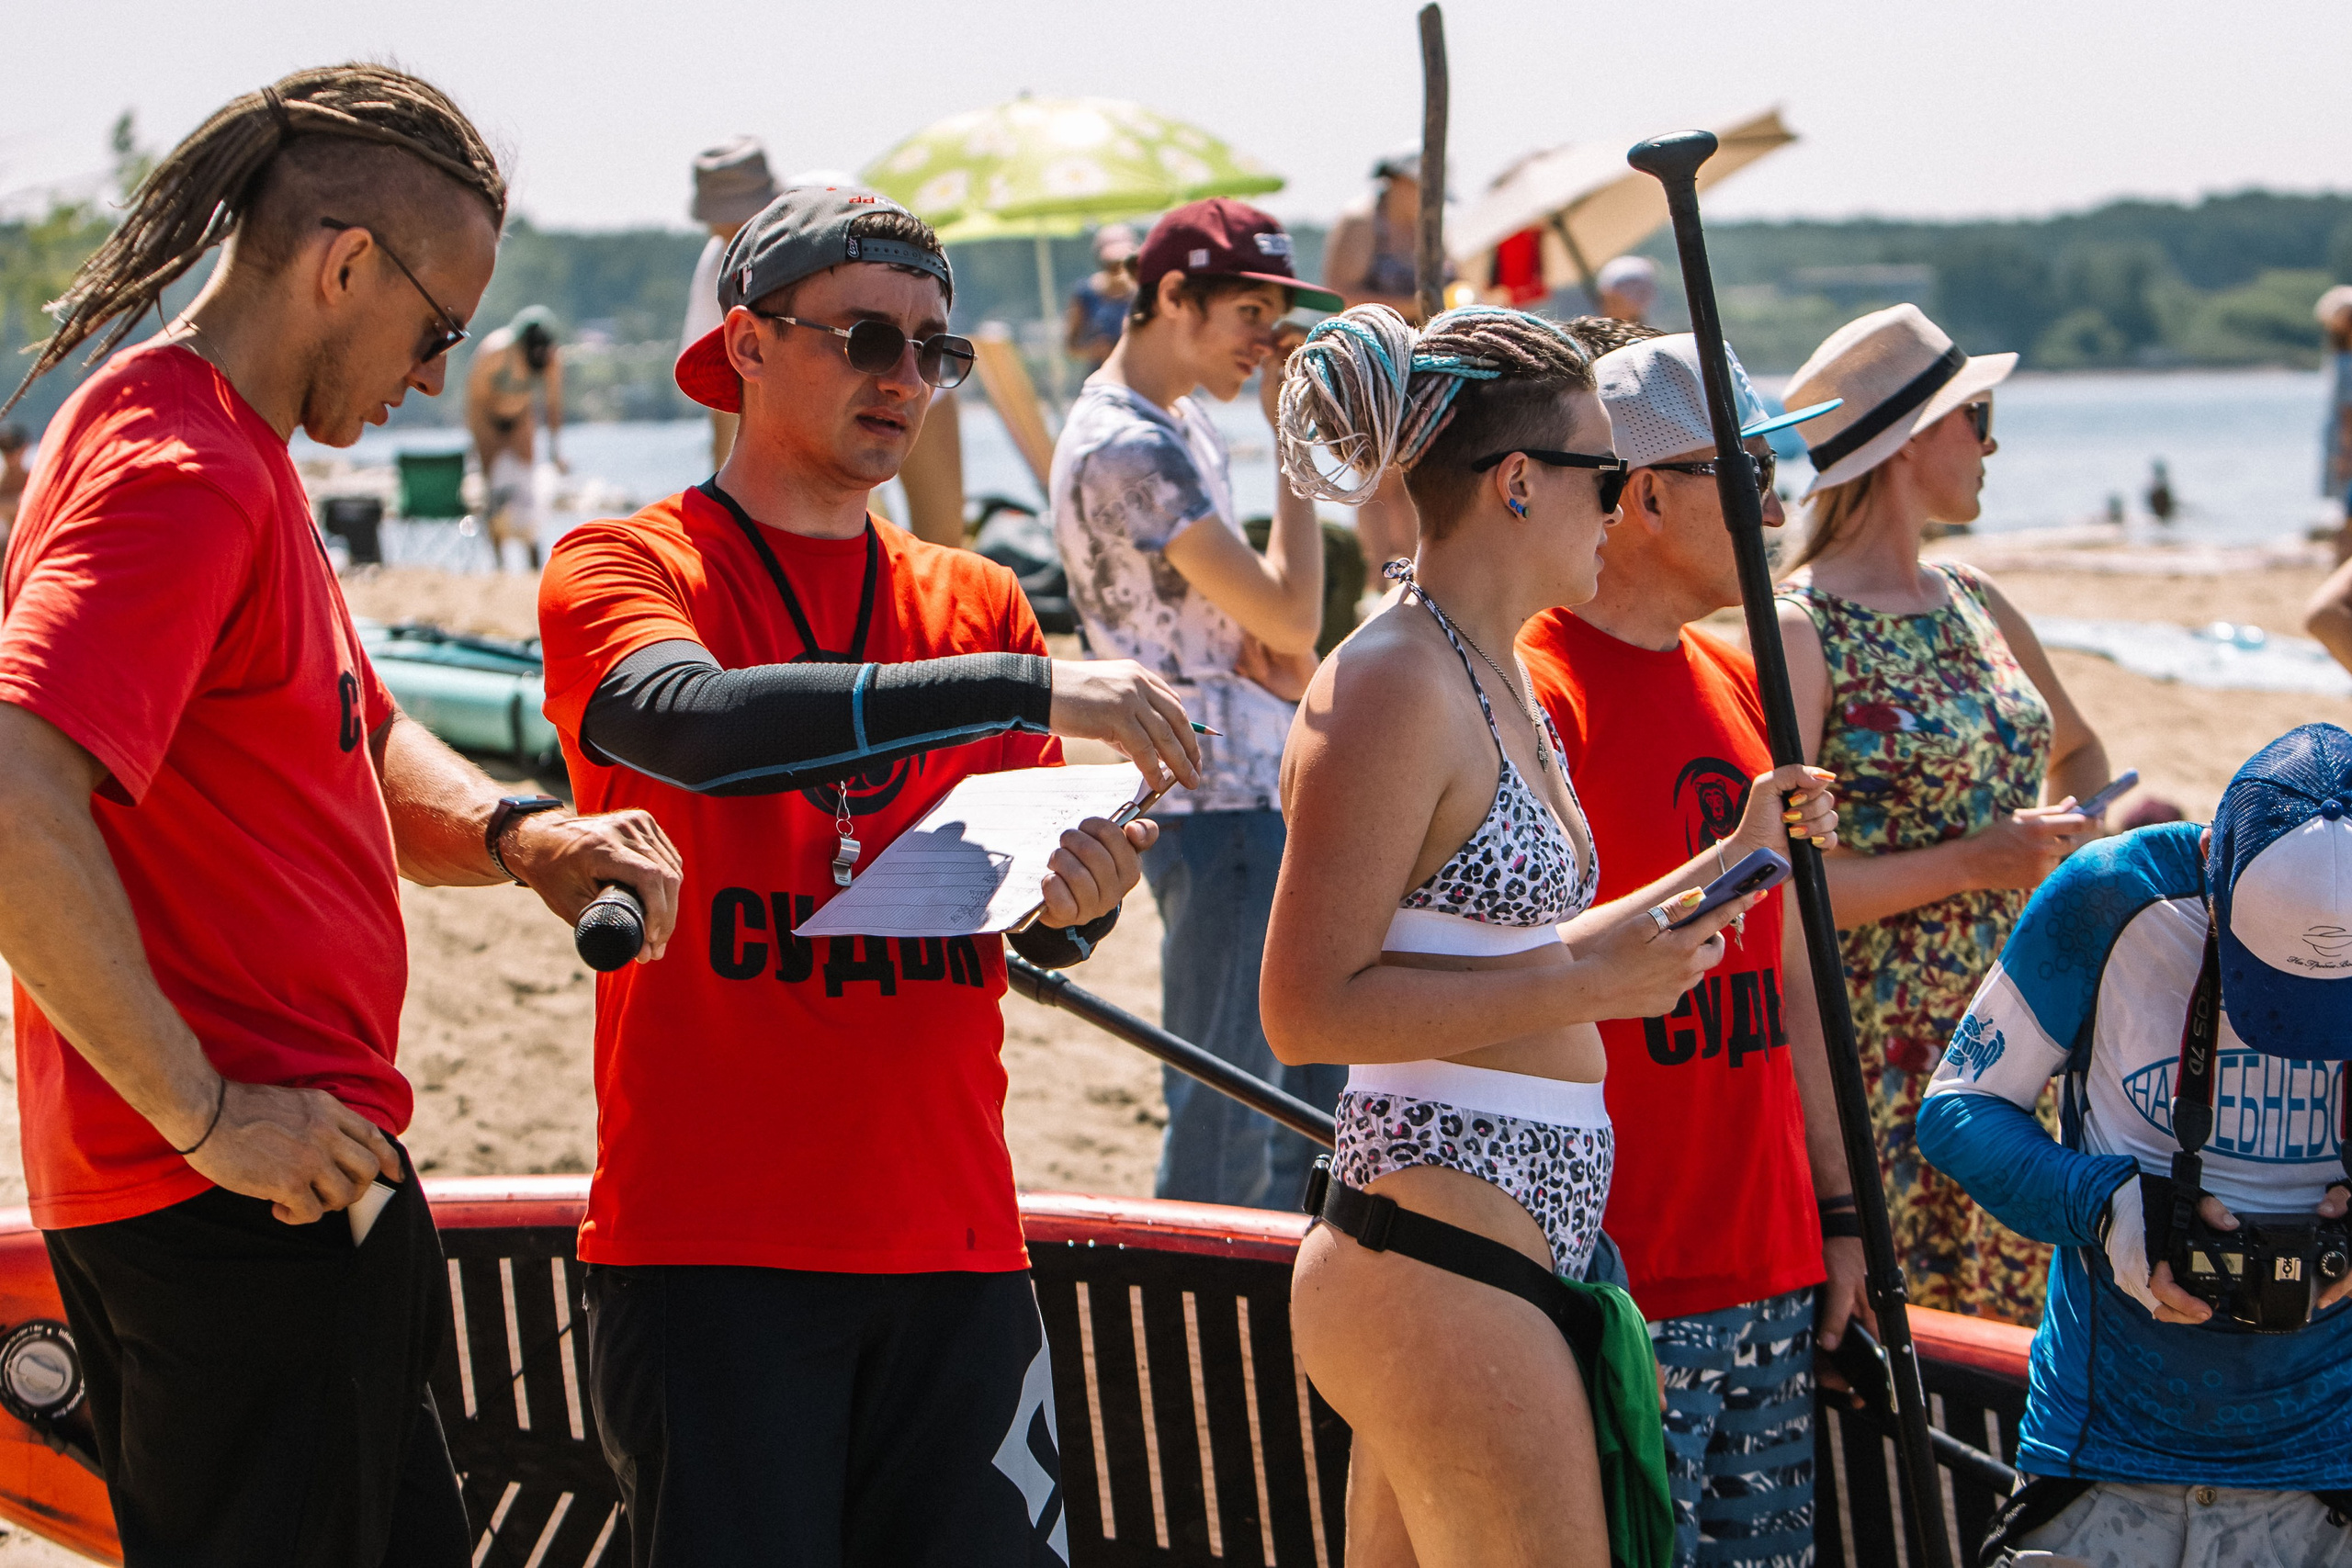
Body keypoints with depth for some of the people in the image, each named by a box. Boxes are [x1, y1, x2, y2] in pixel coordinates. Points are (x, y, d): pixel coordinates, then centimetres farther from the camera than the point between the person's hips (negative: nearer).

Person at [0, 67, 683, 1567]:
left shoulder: (234, 458, 17)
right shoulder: (181, 473, -18)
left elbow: (364, 752, 23)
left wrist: (514, 834, 1)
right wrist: (204, 1112, -25)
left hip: (277, 1176, 11)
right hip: (237, 1209, -11)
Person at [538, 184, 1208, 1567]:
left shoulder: (979, 606, 15)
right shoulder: (621, 570, 1)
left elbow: (1037, 930, 12)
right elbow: (690, 724, -22)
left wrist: (1081, 900, -13)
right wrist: (1028, 689, -26)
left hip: (955, 1239, 4)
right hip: (710, 1238, -4)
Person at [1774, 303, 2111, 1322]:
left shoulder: (1976, 608, 12)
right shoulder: (1800, 634, -11)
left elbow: (2077, 751, 31)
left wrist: (2062, 843, 9)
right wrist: (1971, 863, -17)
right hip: (1880, 1048, -7)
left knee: (2024, 1310, 5)